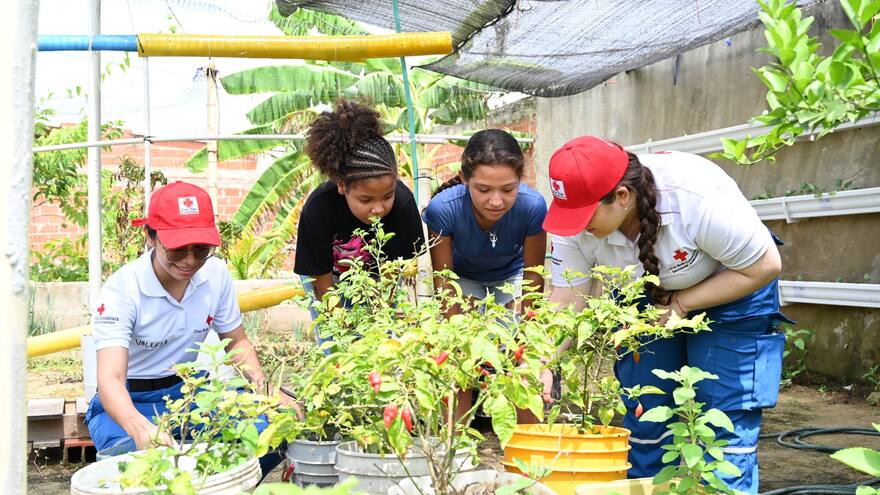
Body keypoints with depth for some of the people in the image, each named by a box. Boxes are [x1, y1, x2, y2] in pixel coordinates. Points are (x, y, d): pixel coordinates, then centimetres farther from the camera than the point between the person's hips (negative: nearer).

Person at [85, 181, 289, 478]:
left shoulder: (216, 274, -8)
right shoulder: (122, 289, -22)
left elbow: (237, 343, 8)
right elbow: (110, 379, -34)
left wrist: (263, 386, -13)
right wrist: (140, 428, -55)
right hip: (130, 404, -4)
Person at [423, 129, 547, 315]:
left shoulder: (533, 206, -34)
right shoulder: (442, 209, -35)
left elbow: (533, 274, -18)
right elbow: (443, 277, -21)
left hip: (511, 274, 1)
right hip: (462, 276, -1)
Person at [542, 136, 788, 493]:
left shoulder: (697, 198, -37)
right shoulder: (579, 226, -24)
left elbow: (764, 266, -26)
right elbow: (566, 300, -19)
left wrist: (680, 304, -27)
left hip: (731, 295, -4)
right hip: (645, 300, 4)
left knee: (725, 424, -9)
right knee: (644, 416, 3)